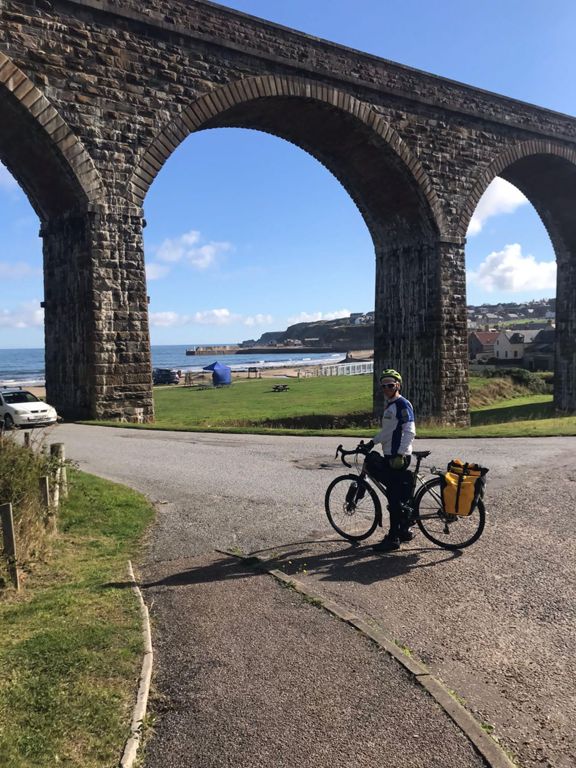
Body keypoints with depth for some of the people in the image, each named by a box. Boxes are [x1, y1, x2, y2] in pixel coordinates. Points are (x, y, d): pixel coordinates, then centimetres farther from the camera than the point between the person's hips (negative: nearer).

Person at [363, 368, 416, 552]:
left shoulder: (403, 405, -12)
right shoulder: (388, 404, 16)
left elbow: (409, 432, -20)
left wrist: (401, 454, -26)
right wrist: (372, 442, 28)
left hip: (398, 457, -9)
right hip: (389, 456, 9)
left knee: (394, 497, -5)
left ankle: (393, 538, 0)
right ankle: (404, 530, 25)